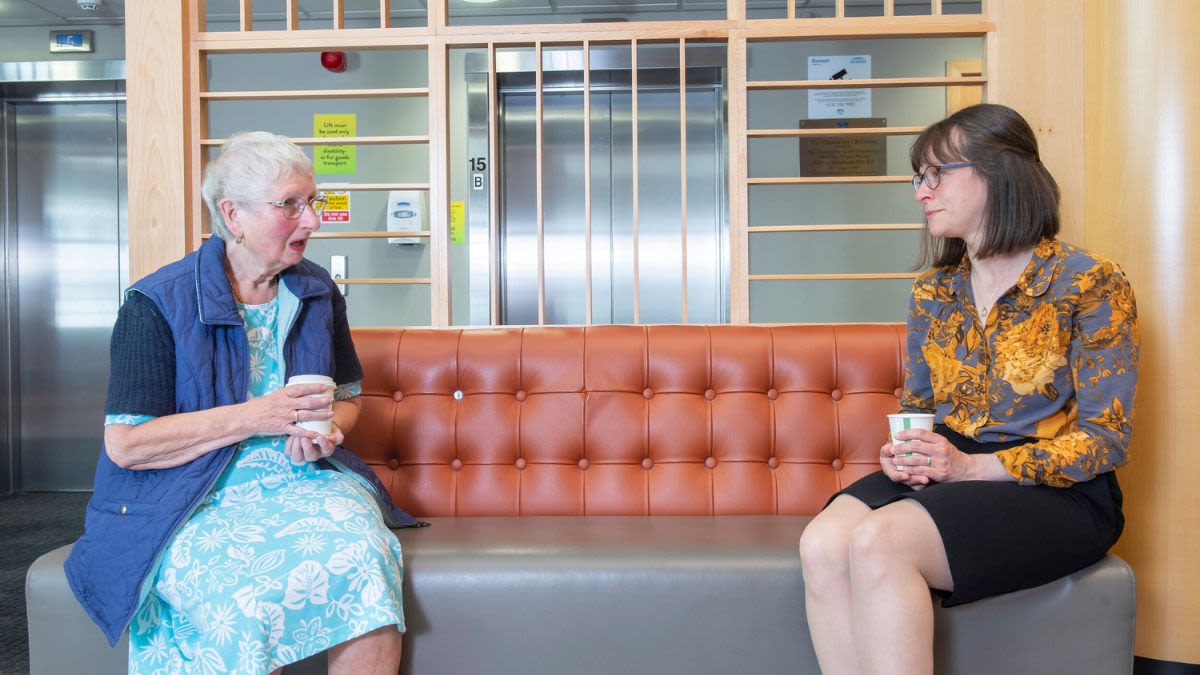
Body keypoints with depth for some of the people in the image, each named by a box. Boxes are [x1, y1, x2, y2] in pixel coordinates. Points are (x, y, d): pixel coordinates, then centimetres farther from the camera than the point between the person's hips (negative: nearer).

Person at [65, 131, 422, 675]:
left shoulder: (318, 293, 11)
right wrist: (255, 417, -17)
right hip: (194, 501, -3)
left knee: (364, 557, -30)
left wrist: (326, 430, -3)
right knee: (245, 598, -35)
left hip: (302, 481, 4)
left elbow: (347, 400, 22)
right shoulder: (158, 303, -5)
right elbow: (124, 444, -10)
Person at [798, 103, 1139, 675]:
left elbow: (1105, 439, -8)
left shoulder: (1090, 283, -5)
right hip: (943, 474, 5)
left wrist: (972, 467, -19)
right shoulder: (932, 291, 12)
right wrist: (906, 452, -4)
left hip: (1056, 495, -5)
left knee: (877, 540, -32)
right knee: (822, 544, -27)